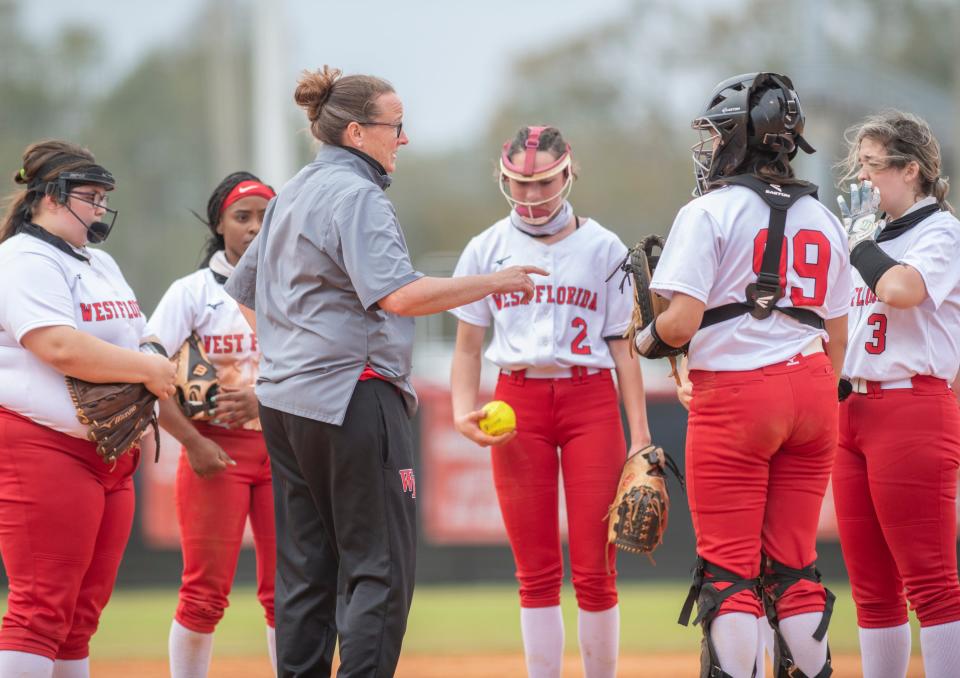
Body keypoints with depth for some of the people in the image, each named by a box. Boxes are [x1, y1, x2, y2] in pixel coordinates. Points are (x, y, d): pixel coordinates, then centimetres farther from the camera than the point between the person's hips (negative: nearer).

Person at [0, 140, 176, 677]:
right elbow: (58, 346, -21)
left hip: (110, 452, 10)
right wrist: (146, 369, -16)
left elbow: (132, 341, 27)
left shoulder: (101, 265, 23)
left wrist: (163, 371, 4)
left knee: (82, 612, 8)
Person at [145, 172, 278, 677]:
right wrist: (193, 442, -14)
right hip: (217, 447, -3)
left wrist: (262, 399, -14)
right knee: (206, 591, -4)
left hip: (283, 445, 3)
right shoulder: (192, 292, 1)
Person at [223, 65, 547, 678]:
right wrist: (496, 282, -20)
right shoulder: (357, 196, -13)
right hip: (353, 398, -9)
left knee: (305, 568, 11)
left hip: (282, 400, 9)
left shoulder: (292, 195, 16)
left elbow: (243, 289, 25)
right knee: (381, 565, -6)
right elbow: (399, 295, -25)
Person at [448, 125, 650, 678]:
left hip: (591, 402, -1)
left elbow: (624, 346, 5)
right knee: (536, 571, 1)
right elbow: (468, 347, 11)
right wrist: (464, 413, -6)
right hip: (517, 402, 1)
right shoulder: (488, 249, 8)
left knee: (595, 569, -5)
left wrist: (639, 434, -3)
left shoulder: (603, 248, 5)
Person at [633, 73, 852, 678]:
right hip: (811, 390, 6)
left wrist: (647, 340, 6)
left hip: (734, 393, -6)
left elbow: (681, 322, -14)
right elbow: (837, 333, 15)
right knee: (793, 567, 11)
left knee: (728, 568, -2)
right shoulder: (823, 219, 12)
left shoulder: (710, 213, -7)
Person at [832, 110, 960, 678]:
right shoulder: (876, 239, 20)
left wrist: (861, 243, -9)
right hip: (853, 412, 9)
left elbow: (902, 288, -23)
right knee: (872, 586, 8)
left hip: (912, 411, -9)